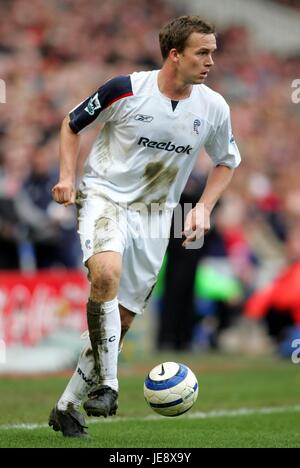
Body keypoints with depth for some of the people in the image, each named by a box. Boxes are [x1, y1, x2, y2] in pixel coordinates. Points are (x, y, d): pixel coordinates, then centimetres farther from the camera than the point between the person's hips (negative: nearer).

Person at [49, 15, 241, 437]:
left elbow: (227, 161, 16)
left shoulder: (214, 108, -2)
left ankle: (67, 406, 18)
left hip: (155, 214, 4)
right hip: (105, 197, -4)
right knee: (106, 275, -34)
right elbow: (72, 124, 4)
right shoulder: (127, 90, -12)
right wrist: (67, 177, -8)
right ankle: (106, 384, -25)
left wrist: (204, 207, 2)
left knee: (122, 319, 3)